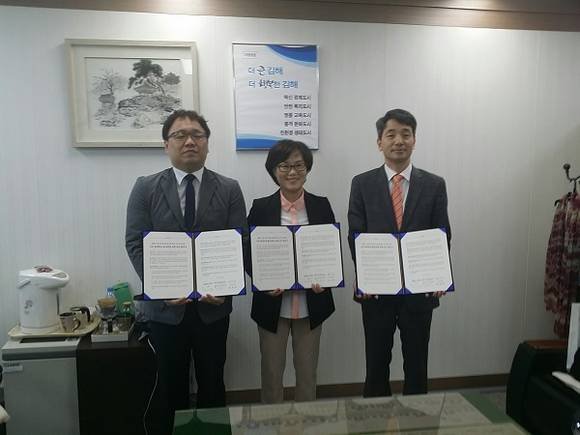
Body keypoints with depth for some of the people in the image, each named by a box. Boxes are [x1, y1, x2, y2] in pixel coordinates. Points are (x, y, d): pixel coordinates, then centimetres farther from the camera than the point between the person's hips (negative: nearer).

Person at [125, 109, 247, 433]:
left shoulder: (229, 189, 0)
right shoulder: (146, 188, 0)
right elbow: (136, 244, -5)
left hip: (213, 304, 0)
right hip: (165, 304, 0)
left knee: (212, 382, 15)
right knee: (172, 382, 16)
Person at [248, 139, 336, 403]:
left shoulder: (321, 206, 1)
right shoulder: (261, 207, -3)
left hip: (311, 302, 1)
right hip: (272, 303, -1)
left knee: (308, 371, 14)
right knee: (271, 370, 11)